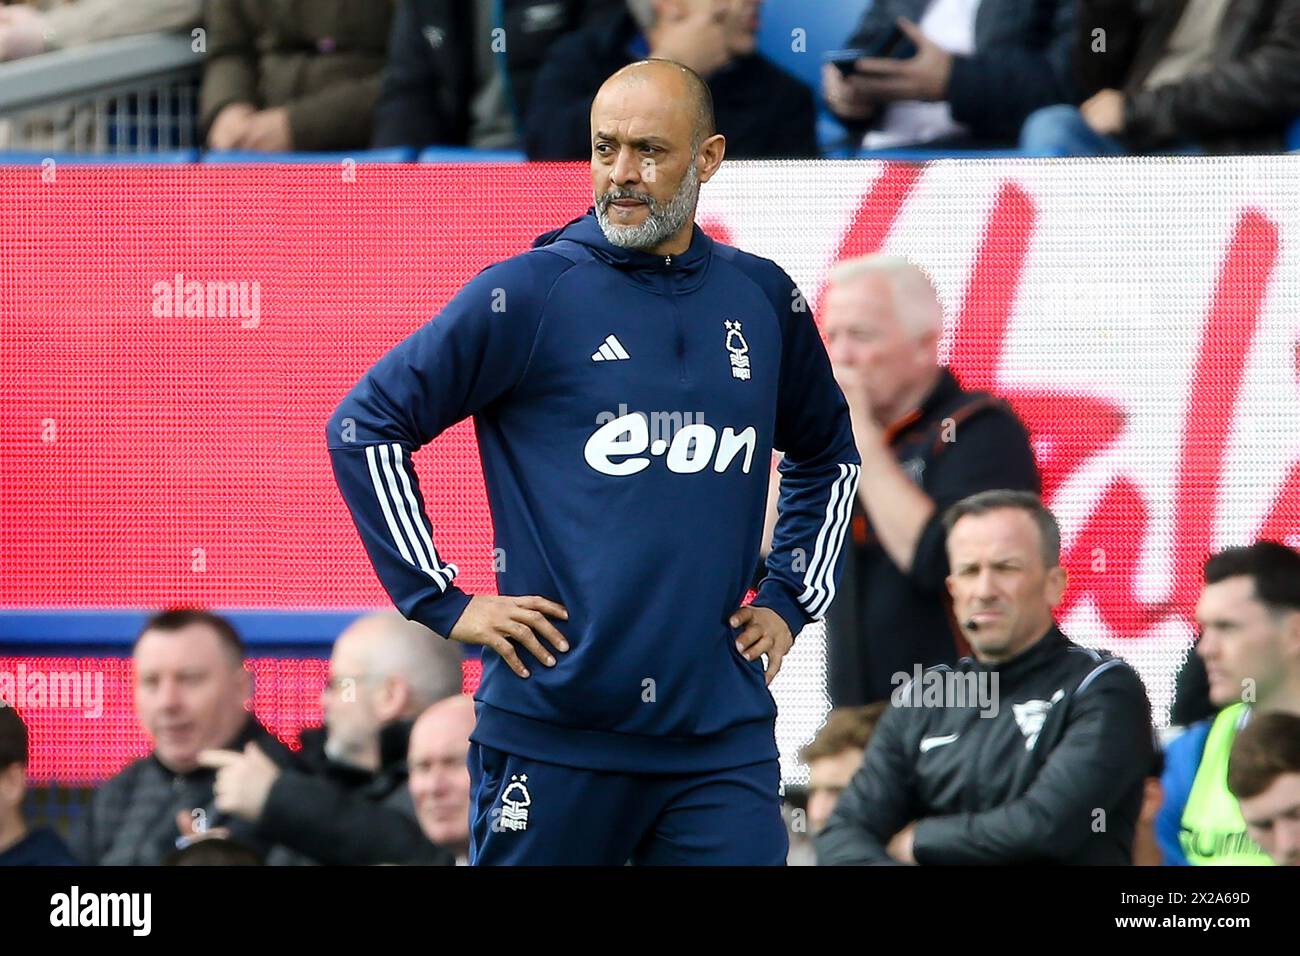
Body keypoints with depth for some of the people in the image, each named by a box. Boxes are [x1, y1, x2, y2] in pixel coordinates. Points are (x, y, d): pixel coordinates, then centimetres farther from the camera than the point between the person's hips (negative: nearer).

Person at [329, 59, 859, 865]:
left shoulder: (764, 299, 11)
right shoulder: (530, 293, -2)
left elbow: (828, 456, 30)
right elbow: (363, 427, 1)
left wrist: (790, 601, 19)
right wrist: (444, 601, -3)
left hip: (721, 734, 3)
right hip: (555, 730, -3)